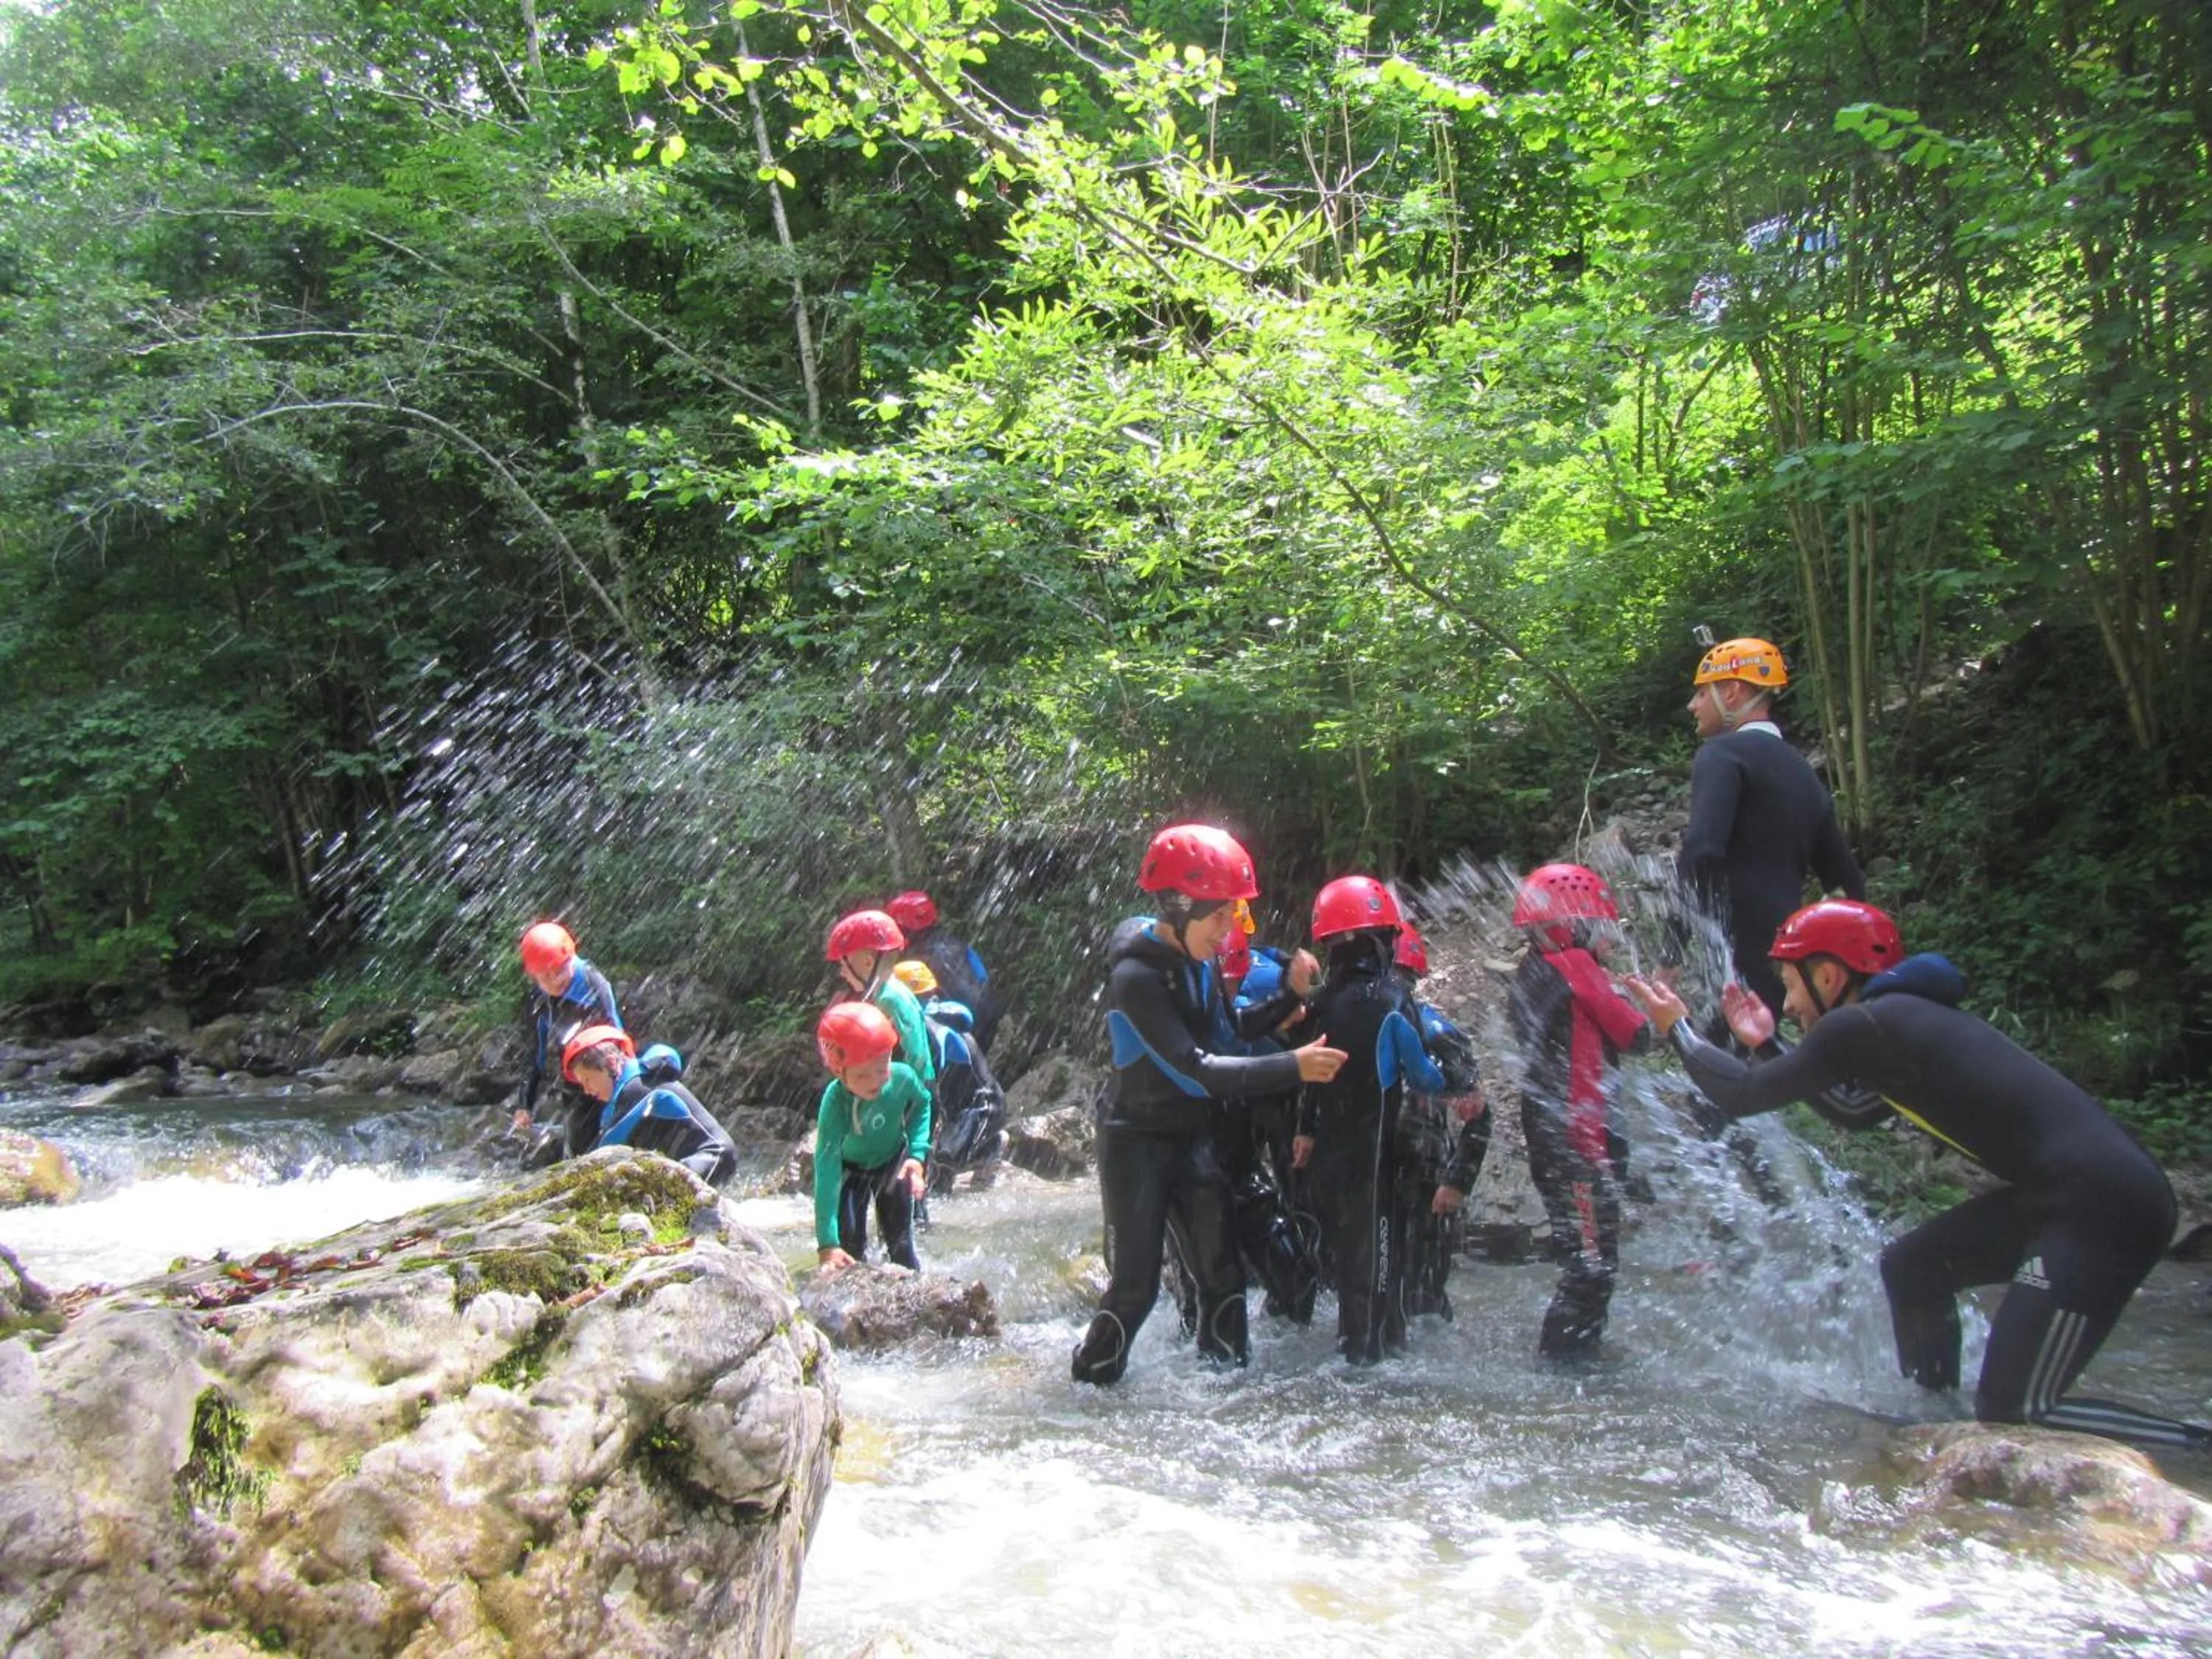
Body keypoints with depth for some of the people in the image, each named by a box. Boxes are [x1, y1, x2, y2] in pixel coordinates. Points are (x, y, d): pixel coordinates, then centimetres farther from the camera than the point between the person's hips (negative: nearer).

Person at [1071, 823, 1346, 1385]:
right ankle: (1091, 1381, 12)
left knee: (1222, 1269, 4)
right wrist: (1292, 1067, -30)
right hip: (1138, 1142, -7)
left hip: (1195, 1137, 7)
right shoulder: (1134, 976, -23)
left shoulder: (1199, 960, 1)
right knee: (1135, 1285, -4)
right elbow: (1195, 1070, -28)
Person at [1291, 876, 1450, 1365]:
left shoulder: (1325, 998, 2)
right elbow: (1417, 1069, -10)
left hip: (1329, 1144, 5)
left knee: (1344, 1239, 17)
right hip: (1373, 1141, -5)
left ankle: (1353, 1337, 28)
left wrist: (1306, 1130, 12)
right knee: (1375, 1242, 4)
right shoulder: (1390, 997, -13)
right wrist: (1446, 1087, 11)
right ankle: (1370, 1346, 8)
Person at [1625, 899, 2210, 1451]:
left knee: (2012, 1413, -6)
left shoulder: (1861, 1027, -10)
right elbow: (1856, 1113, 34)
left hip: (2103, 1205, -10)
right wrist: (1766, 1046, 32)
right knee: (1910, 1266, 22)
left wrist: (1678, 1026, 12)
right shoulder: (1906, 1018, 18)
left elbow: (1743, 1097, -2)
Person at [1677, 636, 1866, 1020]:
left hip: (1733, 958, -8)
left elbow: (1702, 853, -21)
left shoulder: (1723, 754, -5)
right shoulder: (1802, 771, 20)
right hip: (1785, 961, 8)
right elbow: (1848, 885, 22)